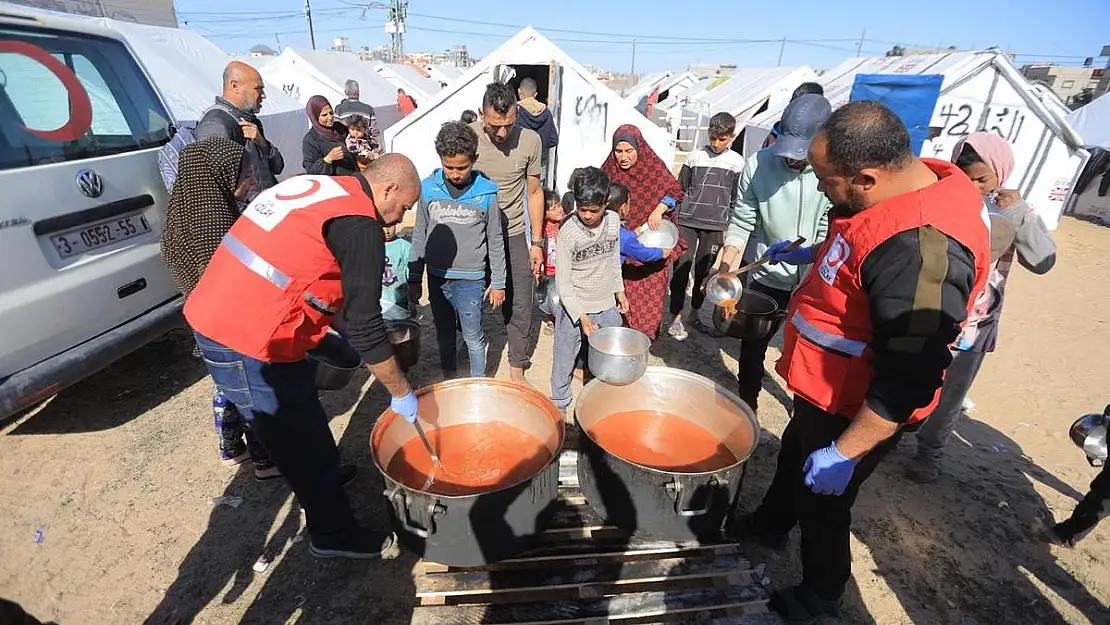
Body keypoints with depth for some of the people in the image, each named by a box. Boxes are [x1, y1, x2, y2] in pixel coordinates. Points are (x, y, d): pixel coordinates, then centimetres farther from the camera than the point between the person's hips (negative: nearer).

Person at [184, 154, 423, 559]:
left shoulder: (314, 186, 11)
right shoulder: (361, 226, -17)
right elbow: (364, 328, -17)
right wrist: (401, 393, -6)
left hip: (212, 314, 9)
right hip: (245, 342, -9)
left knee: (302, 409, 26)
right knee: (297, 435, 7)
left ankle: (326, 476, 49)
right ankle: (333, 535, 27)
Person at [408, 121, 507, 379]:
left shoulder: (486, 193, -8)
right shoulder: (428, 188, -3)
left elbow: (495, 242, 0)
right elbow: (419, 235, 5)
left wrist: (498, 283, 2)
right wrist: (414, 278, 7)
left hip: (470, 279, -2)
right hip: (437, 277, 3)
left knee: (473, 338, 8)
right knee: (444, 336, 17)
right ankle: (449, 383, 36)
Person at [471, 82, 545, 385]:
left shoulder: (529, 140, -7)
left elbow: (534, 192, 3)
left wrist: (536, 242, 2)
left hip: (513, 235, 1)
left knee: (519, 307, 4)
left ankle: (517, 369, 22)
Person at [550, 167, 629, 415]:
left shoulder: (614, 221, -6)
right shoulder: (568, 232, -19)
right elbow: (563, 283, -16)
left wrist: (619, 290, 16)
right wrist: (581, 316, -21)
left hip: (607, 306, 4)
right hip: (574, 307, -4)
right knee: (565, 358, 12)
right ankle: (560, 403, 33)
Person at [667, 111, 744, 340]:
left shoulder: (737, 162, 4)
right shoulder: (695, 157, 4)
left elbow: (736, 199, 6)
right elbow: (679, 189, 10)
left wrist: (732, 228, 2)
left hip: (715, 226, 1)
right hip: (687, 222, 0)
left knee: (704, 271, 9)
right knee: (681, 269, -3)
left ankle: (695, 311, 25)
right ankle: (676, 317, 4)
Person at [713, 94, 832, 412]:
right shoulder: (758, 164, -13)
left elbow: (830, 231, -13)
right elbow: (741, 223, -9)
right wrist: (726, 268, -17)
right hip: (766, 277, 1)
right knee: (752, 347, 13)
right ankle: (746, 404, 38)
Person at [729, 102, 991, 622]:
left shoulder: (921, 249, -35)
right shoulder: (910, 183, -4)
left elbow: (908, 380, -32)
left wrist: (844, 452, -26)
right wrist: (812, 256, 14)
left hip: (853, 412, -9)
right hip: (824, 390, 9)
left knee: (820, 502, 14)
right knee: (793, 458, 29)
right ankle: (768, 526, 56)